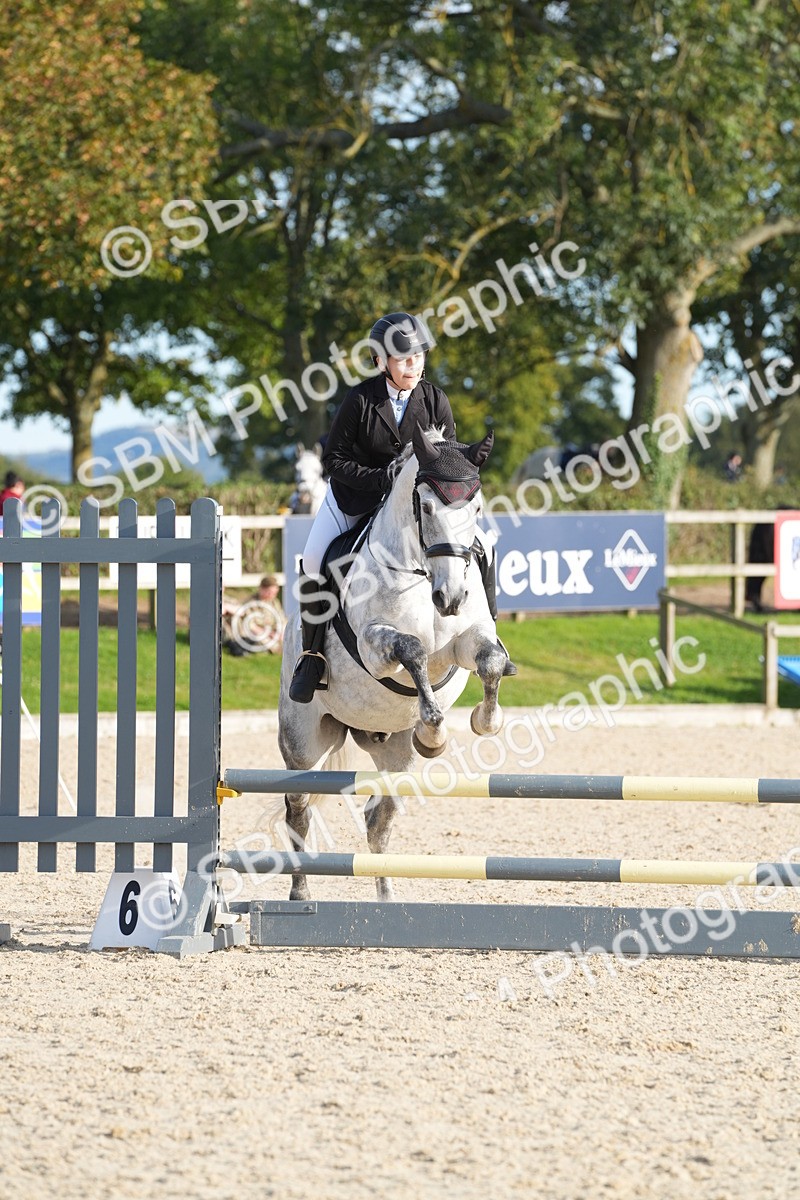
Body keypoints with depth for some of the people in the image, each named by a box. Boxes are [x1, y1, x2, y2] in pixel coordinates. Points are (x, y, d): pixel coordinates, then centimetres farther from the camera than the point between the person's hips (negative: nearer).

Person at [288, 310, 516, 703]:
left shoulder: (434, 401, -10)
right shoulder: (360, 400, -18)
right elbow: (334, 460, -14)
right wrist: (382, 479, -28)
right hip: (355, 494, -2)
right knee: (313, 564, -22)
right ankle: (311, 653, -5)